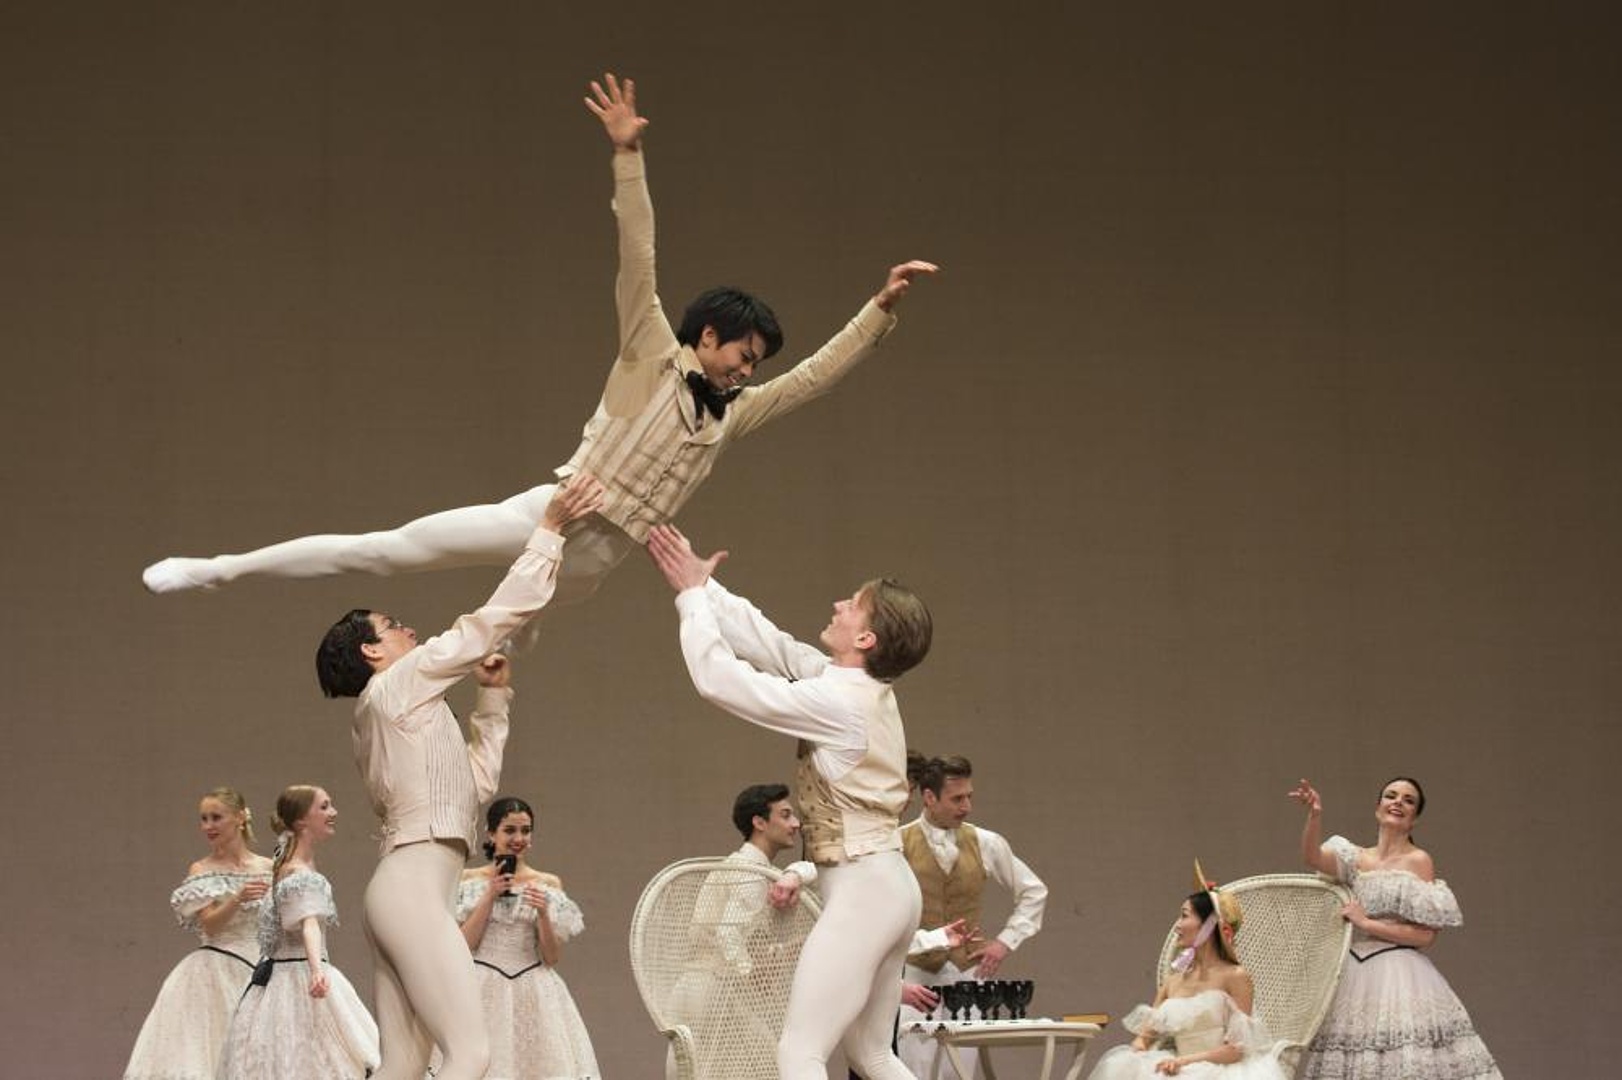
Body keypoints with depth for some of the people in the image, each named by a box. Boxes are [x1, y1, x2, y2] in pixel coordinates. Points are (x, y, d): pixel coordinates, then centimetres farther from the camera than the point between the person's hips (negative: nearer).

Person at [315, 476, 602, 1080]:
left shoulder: (405, 712, 25)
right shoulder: (399, 684, 0)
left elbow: (478, 781, 26)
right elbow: (495, 620, -3)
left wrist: (493, 697, 24)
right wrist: (549, 531, 1)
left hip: (405, 891, 10)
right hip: (413, 888, -10)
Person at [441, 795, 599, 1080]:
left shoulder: (548, 884, 7)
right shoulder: (469, 880, 5)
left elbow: (553, 958, 5)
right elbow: (462, 948, -2)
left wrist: (544, 914, -12)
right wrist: (490, 897, -8)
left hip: (535, 994, 1)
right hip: (483, 992, -1)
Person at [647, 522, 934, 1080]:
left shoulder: (837, 701, -18)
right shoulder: (861, 687, 7)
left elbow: (718, 678, -15)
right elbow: (764, 640, 14)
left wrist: (692, 595, -5)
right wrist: (701, 584, 11)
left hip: (862, 891, -10)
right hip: (885, 887, 10)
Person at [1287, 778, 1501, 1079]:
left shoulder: (1419, 861, -1)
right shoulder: (1357, 858, 11)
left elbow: (1425, 935, -7)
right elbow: (1312, 857, -9)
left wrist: (1367, 923, -10)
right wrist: (1314, 816, -26)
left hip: (1400, 977, -4)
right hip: (1355, 975, 4)